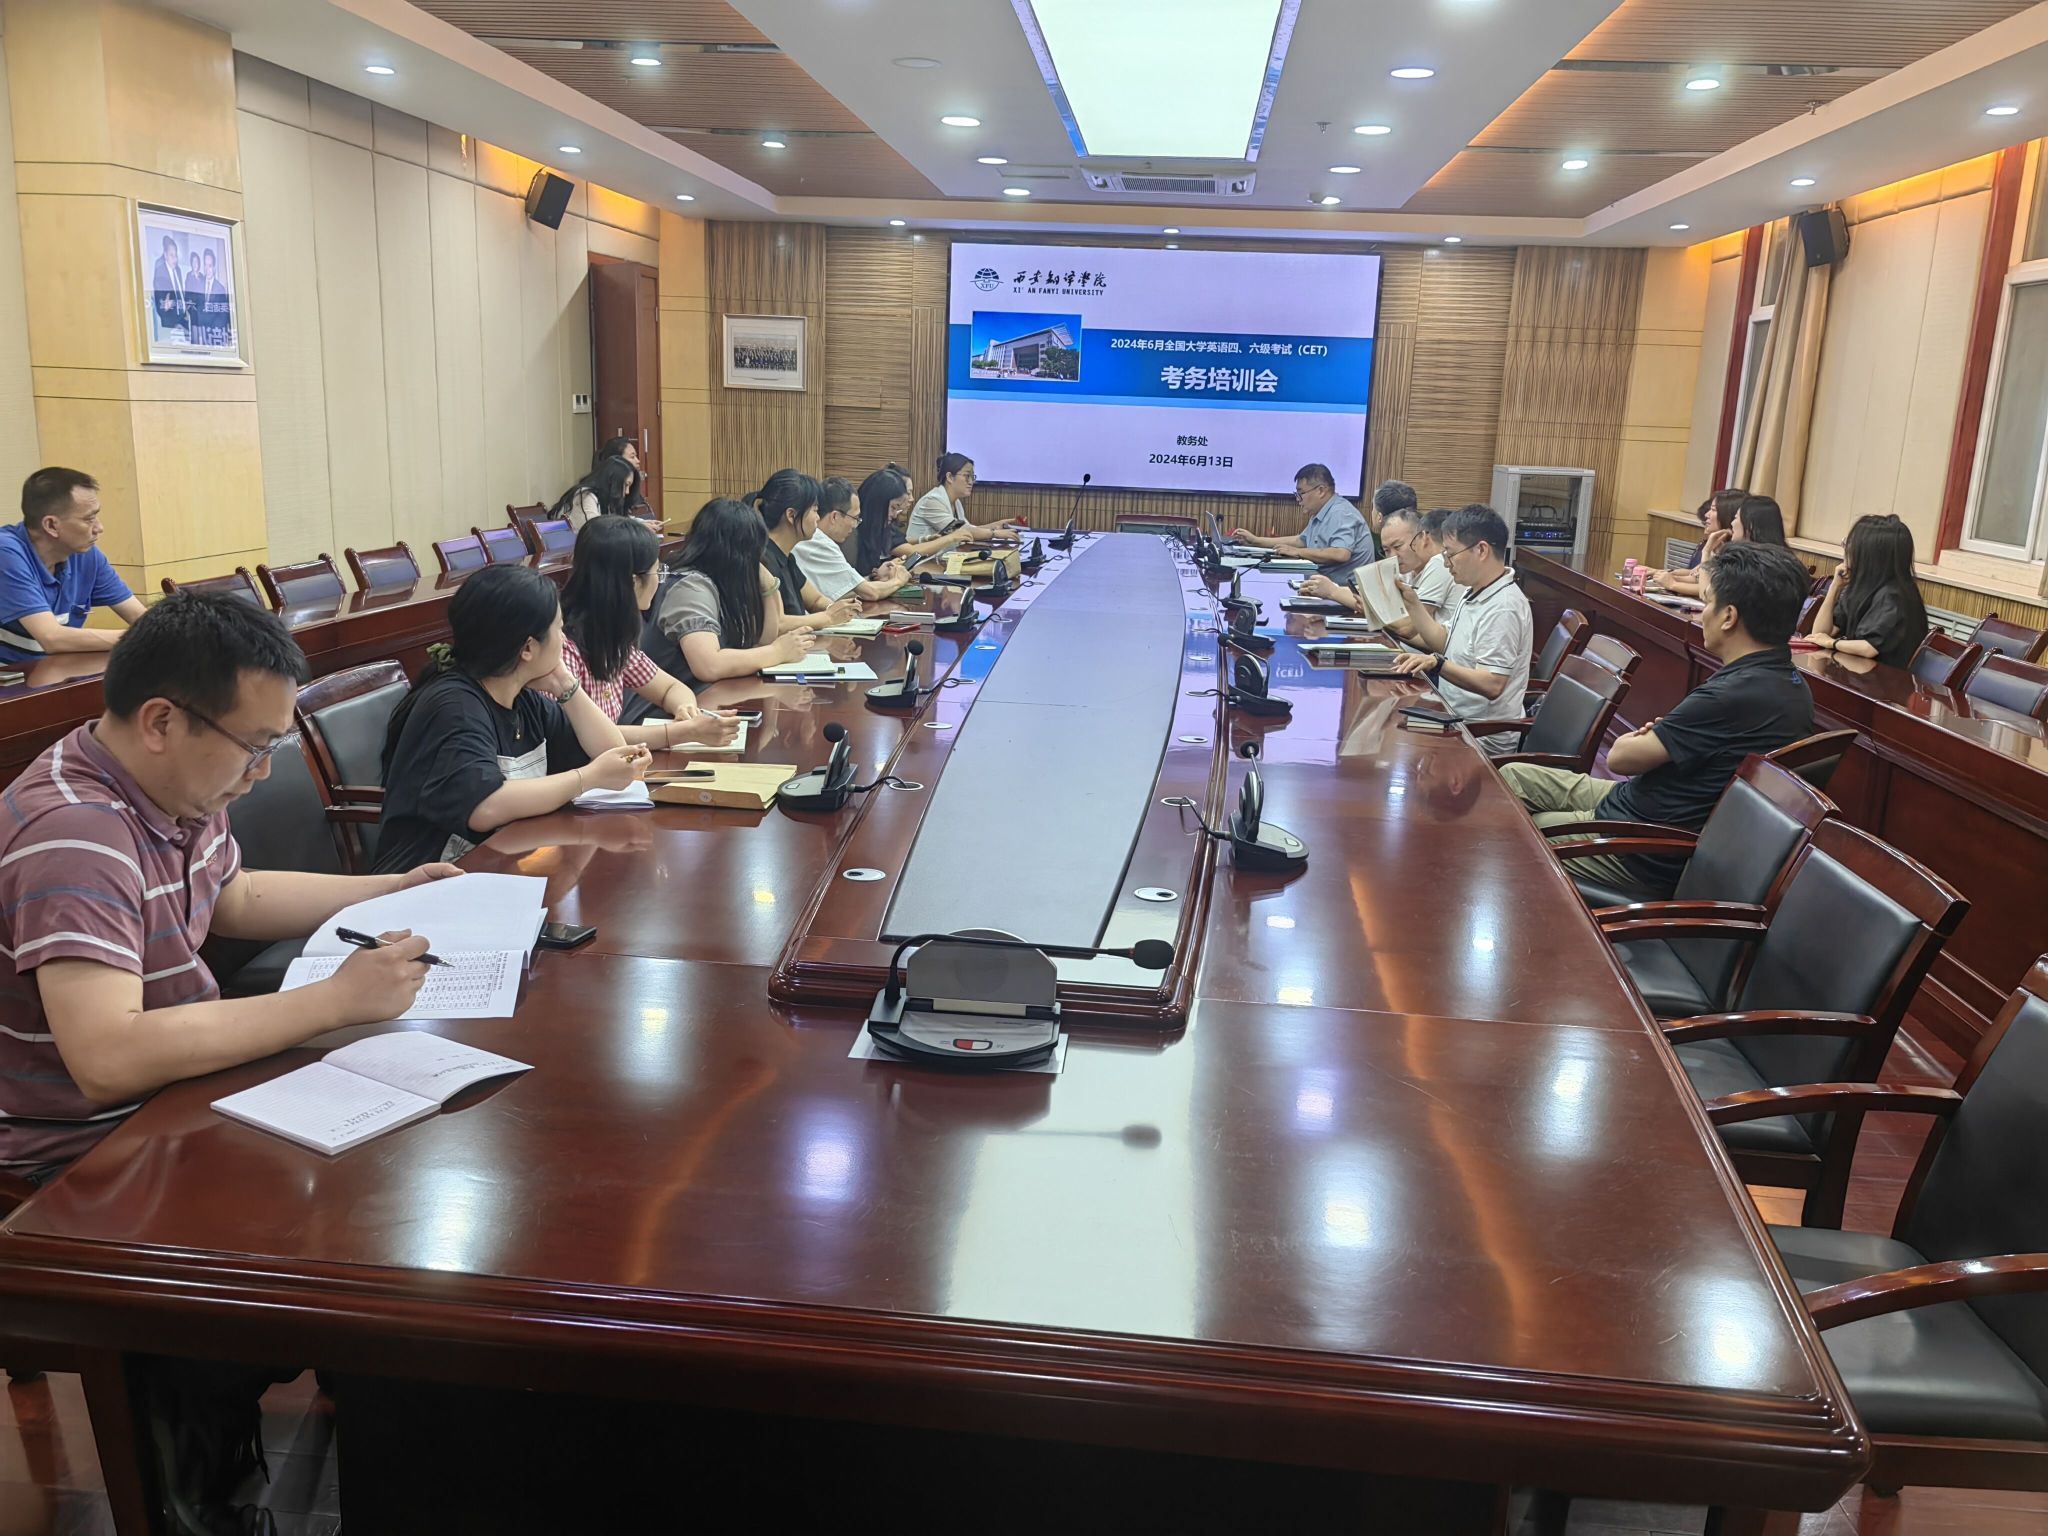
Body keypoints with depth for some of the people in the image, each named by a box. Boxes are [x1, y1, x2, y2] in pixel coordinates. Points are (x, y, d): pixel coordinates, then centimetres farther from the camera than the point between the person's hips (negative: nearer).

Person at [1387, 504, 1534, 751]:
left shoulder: (1502, 609, -23)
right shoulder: (1474, 592, 9)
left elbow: (1492, 685, -28)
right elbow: (1443, 642, 13)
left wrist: (1438, 664, -38)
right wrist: (1412, 602, 7)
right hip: (1457, 718, 9)